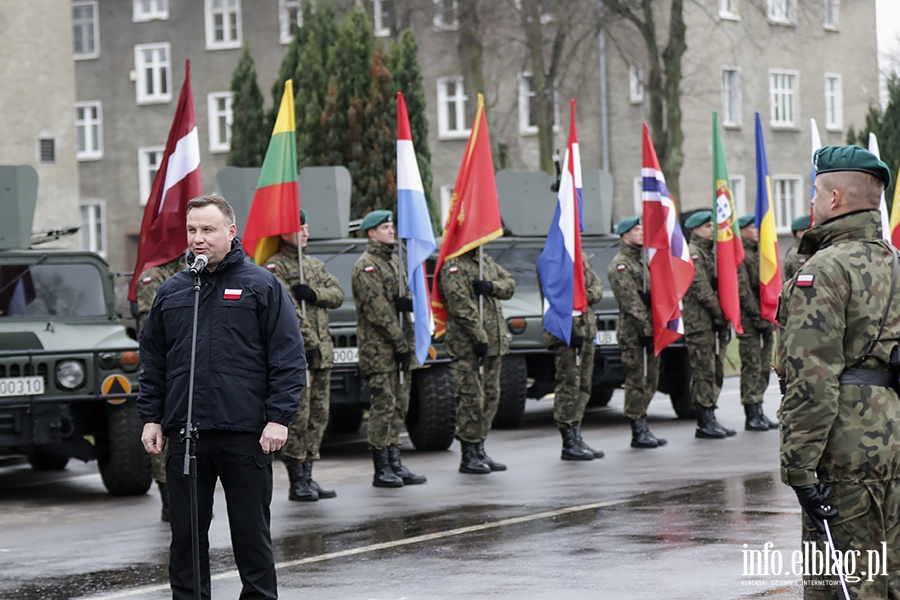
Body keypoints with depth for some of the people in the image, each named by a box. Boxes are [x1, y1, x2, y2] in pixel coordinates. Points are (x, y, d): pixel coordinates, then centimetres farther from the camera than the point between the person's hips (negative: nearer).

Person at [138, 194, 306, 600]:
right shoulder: (171, 292, 12)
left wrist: (278, 418, -10)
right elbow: (152, 362, 17)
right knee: (185, 532, 6)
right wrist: (151, 418, 8)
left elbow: (289, 358, -3)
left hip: (246, 434, -3)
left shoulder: (261, 286, 1)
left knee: (251, 529, 4)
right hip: (184, 435, 3)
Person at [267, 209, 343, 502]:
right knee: (298, 416, -9)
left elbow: (337, 294, 9)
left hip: (321, 352, 8)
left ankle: (307, 476, 14)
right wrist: (307, 343, -20)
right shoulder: (275, 267, -6)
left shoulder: (314, 264, 20)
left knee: (319, 415, 8)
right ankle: (297, 482, -5)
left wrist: (314, 294, -11)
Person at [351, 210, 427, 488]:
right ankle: (382, 469, -5)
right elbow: (378, 310, -16)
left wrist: (408, 302, -10)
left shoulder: (395, 261, 18)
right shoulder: (366, 266, -10)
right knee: (384, 404, -8)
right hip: (378, 347, -8)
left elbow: (410, 294, 16)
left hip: (401, 344, 8)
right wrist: (400, 343, -17)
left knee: (400, 404, 9)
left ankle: (395, 463, 14)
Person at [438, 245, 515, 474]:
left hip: (493, 343, 9)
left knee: (491, 397, 12)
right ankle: (468, 456, -2)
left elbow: (510, 284, 9)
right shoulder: (452, 268, -12)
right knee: (471, 398, -8)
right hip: (467, 345, -9)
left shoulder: (485, 261, 17)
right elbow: (461, 305, -19)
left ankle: (480, 450, 20)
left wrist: (491, 286, -14)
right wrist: (479, 338, -22)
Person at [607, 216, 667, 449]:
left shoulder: (644, 261, 19)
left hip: (650, 330, 8)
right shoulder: (619, 265, -7)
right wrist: (646, 327, -18)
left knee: (650, 381, 9)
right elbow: (630, 300, -14)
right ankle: (639, 432, -4)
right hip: (632, 333, -8)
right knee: (636, 382, -6)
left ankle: (643, 429, 13)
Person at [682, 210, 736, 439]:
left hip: (715, 324, 9)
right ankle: (705, 422, -7)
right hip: (700, 323, -9)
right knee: (704, 372, -8)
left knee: (716, 372, 9)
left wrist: (725, 317, 11)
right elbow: (701, 290, -16)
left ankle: (709, 420, 13)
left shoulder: (710, 253, 21)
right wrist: (720, 314, -14)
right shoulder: (692, 254, -8)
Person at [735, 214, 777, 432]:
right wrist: (757, 317, -17)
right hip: (748, 319, -8)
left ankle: (759, 412, 14)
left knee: (764, 367, 9)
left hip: (764, 319, 8)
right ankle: (751, 416, -5)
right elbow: (742, 290, -15)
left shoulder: (759, 253, 19)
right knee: (752, 367, -7)